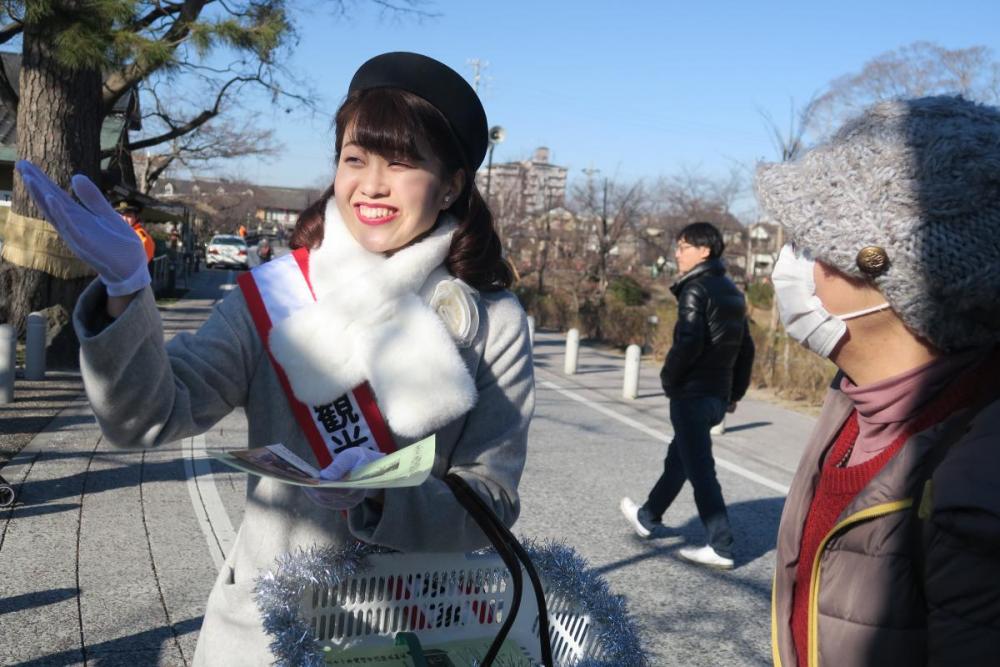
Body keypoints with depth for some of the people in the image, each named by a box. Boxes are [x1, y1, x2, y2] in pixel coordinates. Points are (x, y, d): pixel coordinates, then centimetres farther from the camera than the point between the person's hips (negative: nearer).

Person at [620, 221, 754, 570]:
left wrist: (668, 378, -9)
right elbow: (746, 347, 15)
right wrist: (735, 392, 20)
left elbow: (688, 342, -24)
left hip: (692, 394, -9)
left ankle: (721, 547, -1)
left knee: (699, 469, -3)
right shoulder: (732, 292, 13)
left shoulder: (696, 289, -14)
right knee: (678, 457, 21)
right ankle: (648, 517, 37)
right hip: (718, 394, 9)